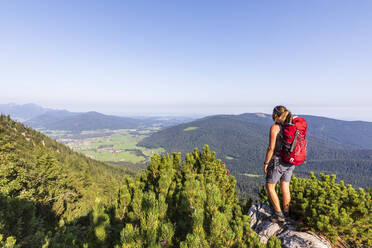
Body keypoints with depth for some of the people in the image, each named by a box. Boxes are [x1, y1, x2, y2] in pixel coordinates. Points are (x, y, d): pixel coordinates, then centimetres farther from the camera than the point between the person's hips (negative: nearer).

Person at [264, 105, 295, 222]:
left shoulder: (275, 127, -16)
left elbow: (271, 148, -20)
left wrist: (266, 163, -10)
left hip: (278, 161, -7)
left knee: (270, 187, 9)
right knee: (285, 187, 18)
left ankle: (279, 214, 12)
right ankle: (285, 213, 30)